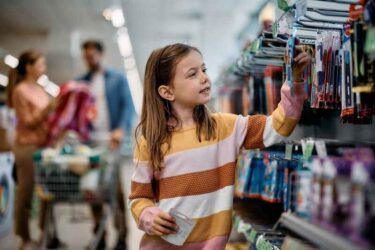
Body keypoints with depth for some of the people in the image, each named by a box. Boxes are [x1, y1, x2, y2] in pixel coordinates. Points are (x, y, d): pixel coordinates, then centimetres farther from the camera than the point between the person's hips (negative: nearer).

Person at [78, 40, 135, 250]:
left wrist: (121, 129, -18)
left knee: (115, 189, -4)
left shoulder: (118, 78, 7)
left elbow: (127, 106, -2)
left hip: (111, 140, -3)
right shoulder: (81, 82, 15)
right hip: (89, 140, 3)